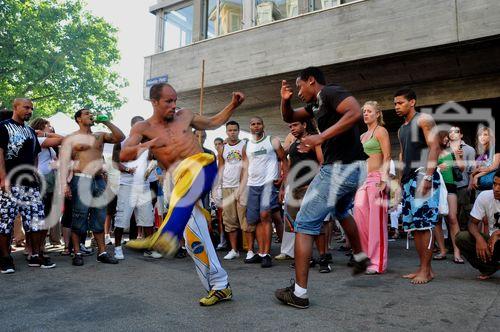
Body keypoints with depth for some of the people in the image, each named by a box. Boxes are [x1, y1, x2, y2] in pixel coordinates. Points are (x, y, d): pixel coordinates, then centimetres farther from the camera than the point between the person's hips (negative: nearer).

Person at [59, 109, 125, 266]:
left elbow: (120, 137, 7)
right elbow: (64, 162, -4)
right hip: (81, 180, -4)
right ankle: (77, 253, 7)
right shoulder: (70, 138, 4)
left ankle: (102, 253, 12)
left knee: (99, 218, 6)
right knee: (79, 217, -2)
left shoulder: (100, 135, 17)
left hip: (99, 181, 4)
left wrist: (107, 122, 2)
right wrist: (64, 184, -14)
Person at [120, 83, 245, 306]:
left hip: (204, 167, -1)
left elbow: (213, 122, 28)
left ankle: (166, 235, -53)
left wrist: (233, 105, 15)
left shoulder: (184, 116, 15)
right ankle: (220, 286, 7)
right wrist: (146, 145, -23)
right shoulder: (143, 128, 9)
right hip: (183, 187, 1)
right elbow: (124, 155, -5)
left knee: (188, 168, -38)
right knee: (194, 236, -7)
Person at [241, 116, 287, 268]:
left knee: (264, 215, -18)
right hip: (252, 185, 5)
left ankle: (266, 254, -13)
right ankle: (261, 252, 14)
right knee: (255, 220, 5)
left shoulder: (273, 141, 5)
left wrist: (284, 177, -10)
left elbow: (283, 160, 6)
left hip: (269, 183, -5)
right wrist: (241, 189, 8)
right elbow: (246, 169, 16)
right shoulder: (246, 146, 15)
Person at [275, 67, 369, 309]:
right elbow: (289, 118, 28)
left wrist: (321, 137, -31)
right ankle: (360, 257, 50)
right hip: (351, 169, 10)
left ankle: (299, 292, -3)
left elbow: (355, 112, -27)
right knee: (341, 212, 36)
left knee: (305, 224, -6)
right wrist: (285, 99, 8)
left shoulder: (330, 92, -9)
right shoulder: (316, 103, 18)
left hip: (339, 168, -10)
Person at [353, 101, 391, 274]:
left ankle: (378, 263, 1)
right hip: (363, 180, 8)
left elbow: (387, 158, -9)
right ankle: (365, 255, 15)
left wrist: (383, 180, -18)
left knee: (376, 221, -5)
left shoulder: (381, 131, -1)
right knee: (360, 218, 3)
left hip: (376, 178, -8)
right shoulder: (363, 135, 21)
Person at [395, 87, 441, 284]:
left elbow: (434, 147, -11)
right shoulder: (401, 129, 23)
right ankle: (423, 268, 13)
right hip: (409, 179, 9)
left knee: (424, 224, -10)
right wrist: (400, 180, 17)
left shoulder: (424, 120, -1)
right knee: (414, 225, 7)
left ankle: (426, 270, -5)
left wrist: (428, 176, -20)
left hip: (423, 176, -8)